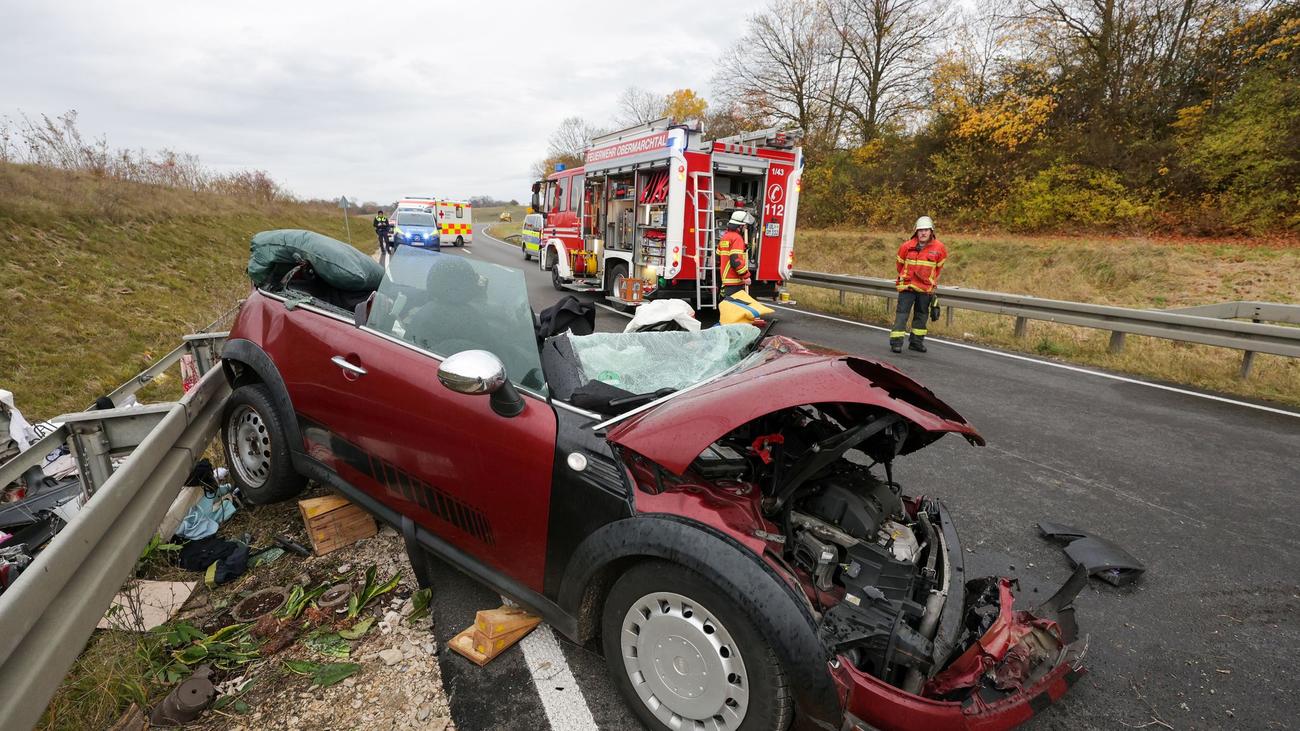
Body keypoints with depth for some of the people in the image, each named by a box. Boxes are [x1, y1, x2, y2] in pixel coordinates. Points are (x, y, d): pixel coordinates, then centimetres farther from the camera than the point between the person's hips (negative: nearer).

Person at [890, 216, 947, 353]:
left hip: (926, 288, 2)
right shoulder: (907, 246, -8)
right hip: (907, 286, -2)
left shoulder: (939, 248, -3)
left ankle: (916, 342, 22)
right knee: (902, 313, -6)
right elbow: (900, 263, 11)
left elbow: (939, 267, 14)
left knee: (921, 315, 11)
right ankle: (896, 342, -6)